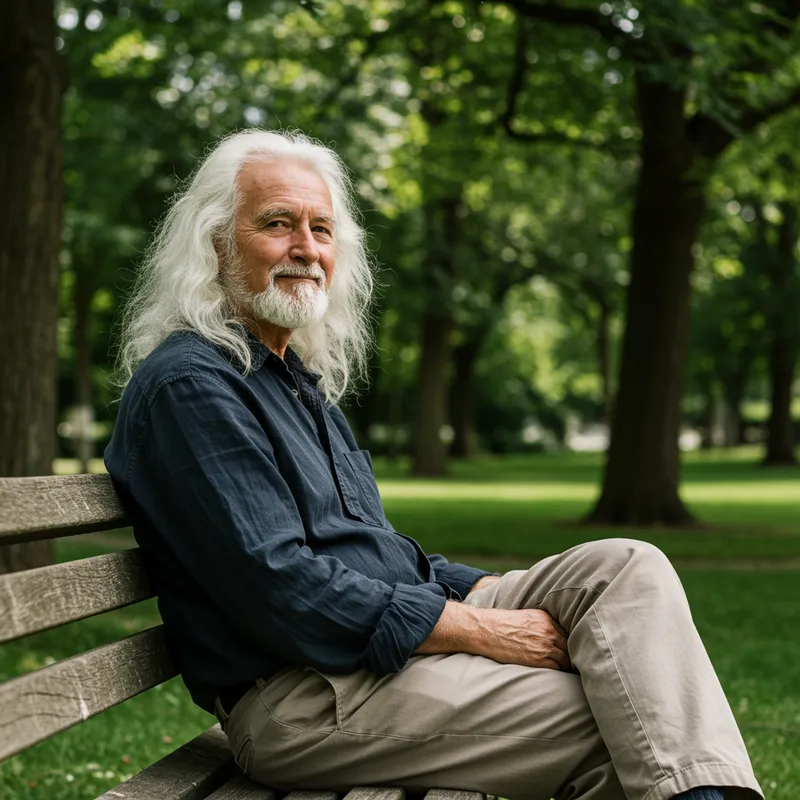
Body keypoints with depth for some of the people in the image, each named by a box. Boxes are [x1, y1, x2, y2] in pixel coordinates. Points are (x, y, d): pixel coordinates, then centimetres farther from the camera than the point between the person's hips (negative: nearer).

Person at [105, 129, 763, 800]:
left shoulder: (299, 378, 20)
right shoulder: (189, 385, -12)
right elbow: (279, 587, -21)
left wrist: (495, 593, 6)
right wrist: (481, 631, -17)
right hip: (302, 704, -9)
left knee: (625, 567, -7)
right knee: (609, 722, -19)